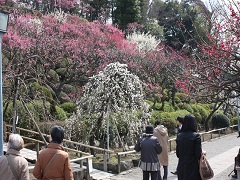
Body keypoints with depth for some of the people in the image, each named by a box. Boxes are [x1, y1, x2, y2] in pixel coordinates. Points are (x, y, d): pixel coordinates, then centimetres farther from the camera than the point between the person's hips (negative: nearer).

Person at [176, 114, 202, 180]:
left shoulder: (179, 136, 1)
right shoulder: (196, 136, -13)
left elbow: (177, 154, 5)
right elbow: (198, 154, -14)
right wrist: (203, 153, 6)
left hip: (181, 168, 5)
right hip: (193, 168, -4)